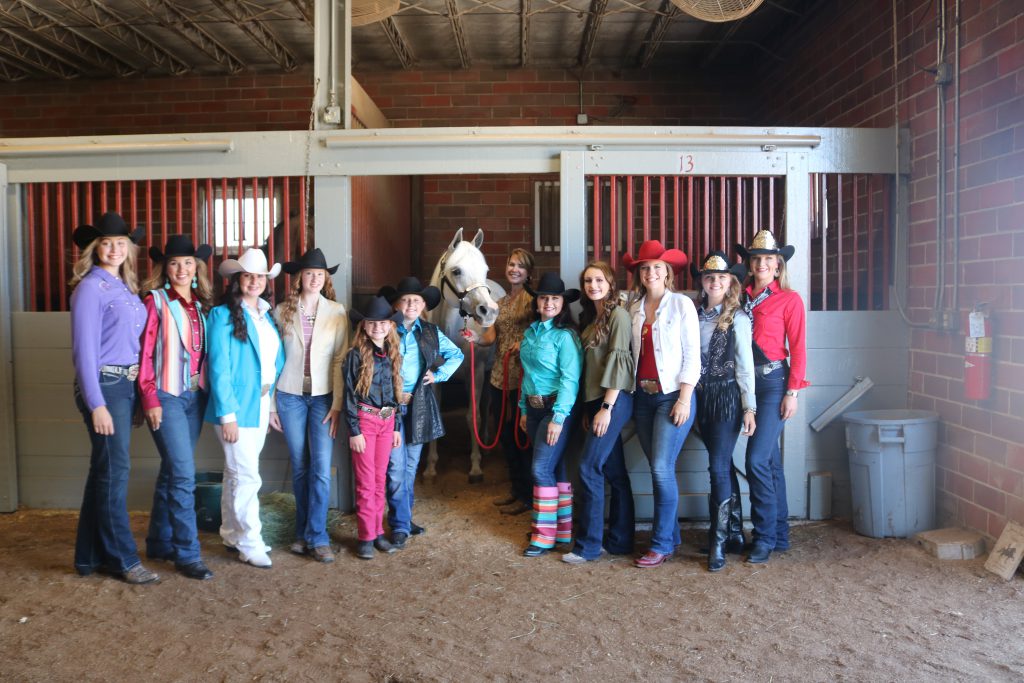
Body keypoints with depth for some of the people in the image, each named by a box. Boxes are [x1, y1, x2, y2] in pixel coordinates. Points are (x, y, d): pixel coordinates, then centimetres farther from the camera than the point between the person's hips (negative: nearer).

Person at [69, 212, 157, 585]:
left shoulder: (125, 287, 13)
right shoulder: (91, 287, -10)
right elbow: (84, 349, -14)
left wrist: (138, 390, 8)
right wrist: (97, 404, -17)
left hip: (125, 385, 8)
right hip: (104, 385, -8)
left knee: (104, 470, 13)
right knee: (114, 470, -2)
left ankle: (90, 555, 24)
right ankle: (122, 558, 9)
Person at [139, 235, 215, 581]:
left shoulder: (201, 304, 11)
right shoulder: (156, 302, -5)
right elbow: (144, 354, -8)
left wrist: (207, 391, 5)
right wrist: (150, 399, -12)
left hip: (195, 396, 5)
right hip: (167, 397, -5)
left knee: (172, 472, 14)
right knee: (183, 474, -8)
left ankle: (160, 543, 26)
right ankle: (187, 553, 1)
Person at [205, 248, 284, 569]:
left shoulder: (267, 315, 12)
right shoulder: (223, 315, -9)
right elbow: (219, 367, -13)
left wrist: (274, 403, 8)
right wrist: (227, 414, -17)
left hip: (261, 406, 7)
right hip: (236, 408, -7)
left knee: (237, 473, 16)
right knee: (247, 477, -4)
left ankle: (232, 534, 27)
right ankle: (249, 544, 7)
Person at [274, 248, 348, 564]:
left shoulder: (337, 312, -1)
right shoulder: (282, 312, 2)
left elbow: (341, 359, -3)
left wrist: (338, 404, -8)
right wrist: (270, 403, 1)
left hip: (323, 396, -1)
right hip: (290, 396, 1)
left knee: (321, 469, -4)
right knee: (299, 467, 9)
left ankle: (317, 537, 6)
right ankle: (303, 532, 24)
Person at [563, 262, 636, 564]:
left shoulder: (618, 315, -9)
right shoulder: (590, 317, 16)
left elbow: (618, 362, -15)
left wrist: (606, 407, -18)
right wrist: (588, 408, 14)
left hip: (614, 400, -8)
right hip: (595, 400, 8)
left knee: (589, 467, -8)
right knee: (614, 472, 11)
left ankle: (588, 545, 1)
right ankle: (620, 540, 18)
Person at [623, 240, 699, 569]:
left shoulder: (682, 304, -4)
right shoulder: (634, 308, 9)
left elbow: (692, 354, -8)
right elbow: (633, 353, 9)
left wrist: (684, 398, -13)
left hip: (673, 395, -5)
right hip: (643, 395, 5)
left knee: (662, 468, -9)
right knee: (659, 470, 10)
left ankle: (661, 544, 3)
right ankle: (672, 536, 22)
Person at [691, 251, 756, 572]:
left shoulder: (737, 317, -4)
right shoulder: (695, 314, 7)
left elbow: (745, 364, -5)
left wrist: (749, 406, -8)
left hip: (728, 395, -5)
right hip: (701, 397, 5)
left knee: (718, 466, -8)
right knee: (724, 465, 13)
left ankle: (718, 541, 2)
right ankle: (735, 533, 24)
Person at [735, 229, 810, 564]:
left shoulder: (789, 299, -2)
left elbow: (797, 348, -4)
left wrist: (792, 392, -10)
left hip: (774, 381, -5)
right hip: (746, 381, 5)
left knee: (757, 459, -12)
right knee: (770, 461, 12)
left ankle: (765, 538, 0)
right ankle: (780, 534, 22)